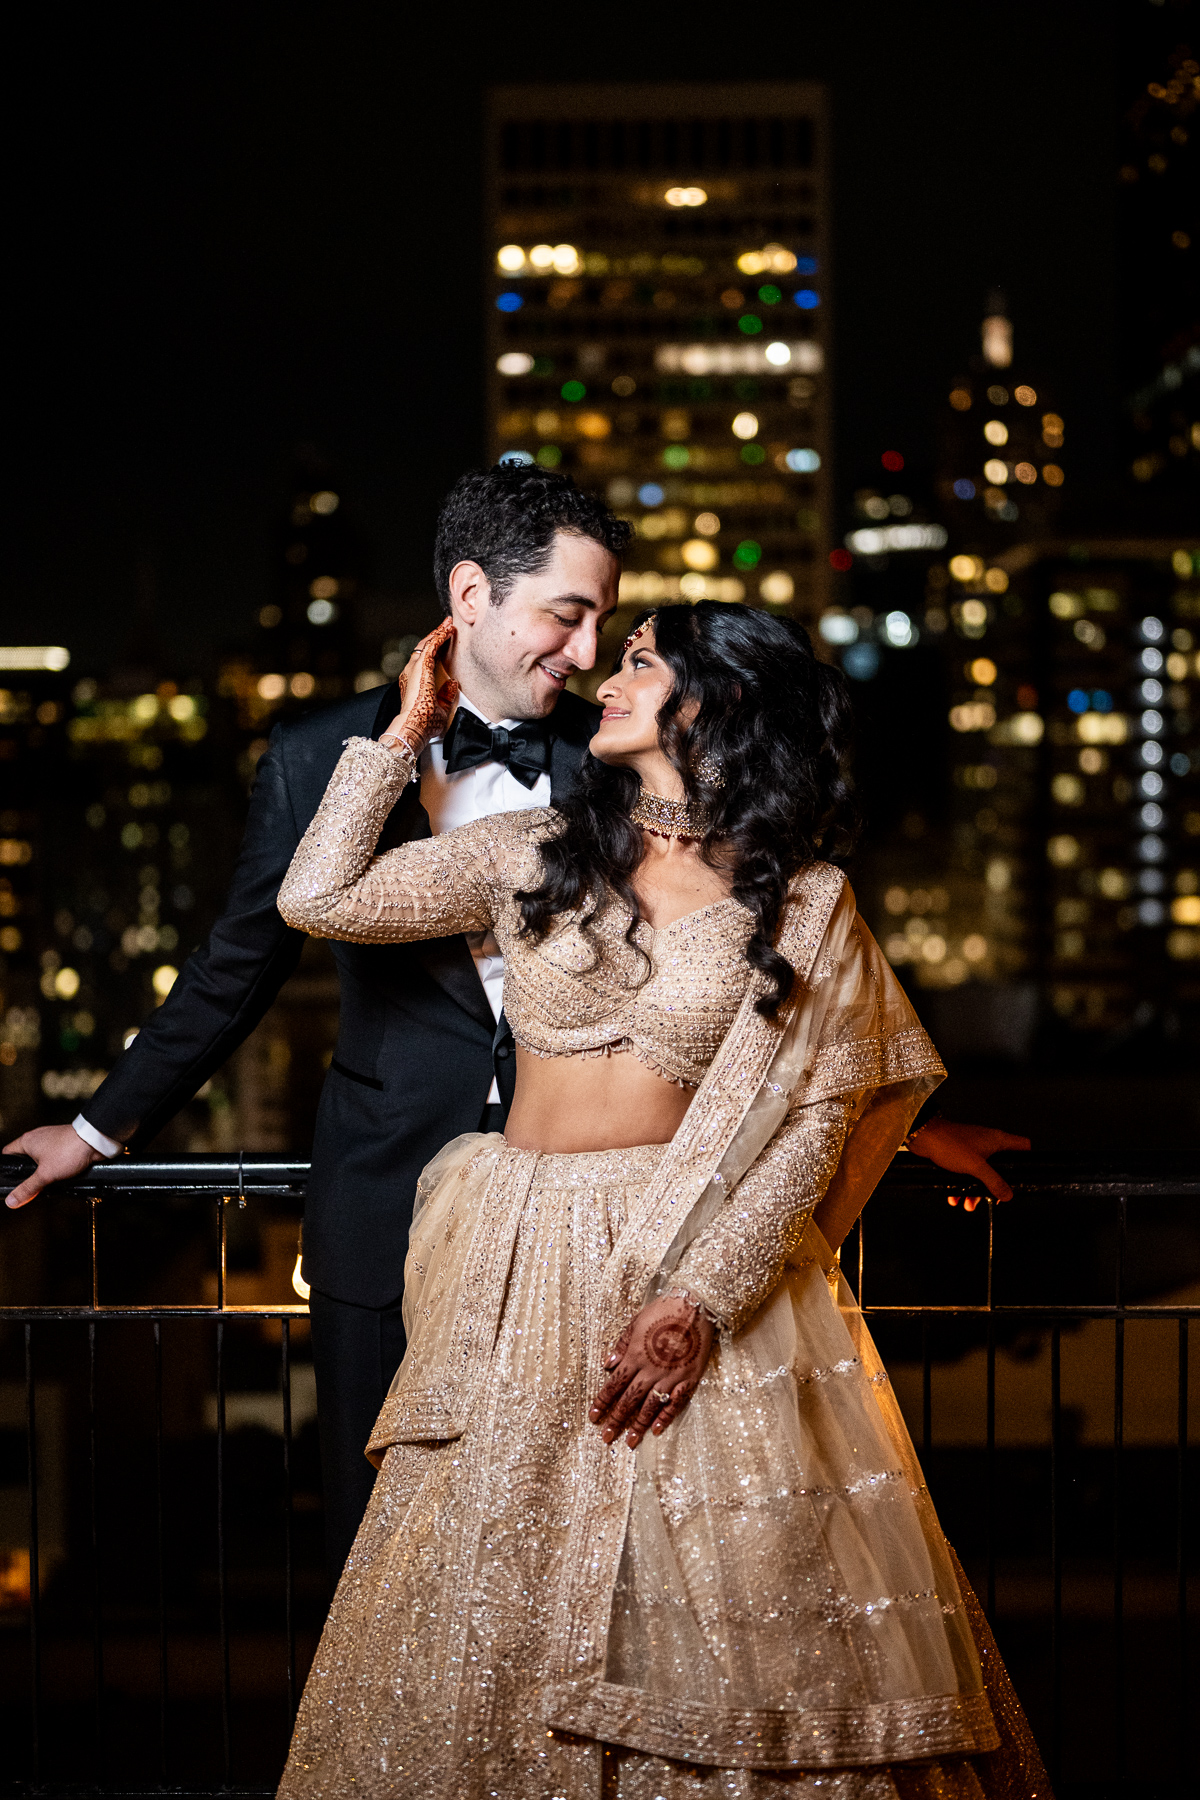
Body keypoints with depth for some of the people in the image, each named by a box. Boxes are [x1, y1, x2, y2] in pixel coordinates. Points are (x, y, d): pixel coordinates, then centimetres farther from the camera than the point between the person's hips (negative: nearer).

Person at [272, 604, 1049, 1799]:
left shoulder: (803, 902, 0)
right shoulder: (532, 856, 8)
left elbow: (809, 1121, -5)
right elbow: (317, 899, 5)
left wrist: (701, 1299, -15)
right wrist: (405, 733, 10)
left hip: (703, 1256, -2)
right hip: (522, 1278, 3)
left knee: (737, 1608, -3)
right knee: (485, 1615, 2)